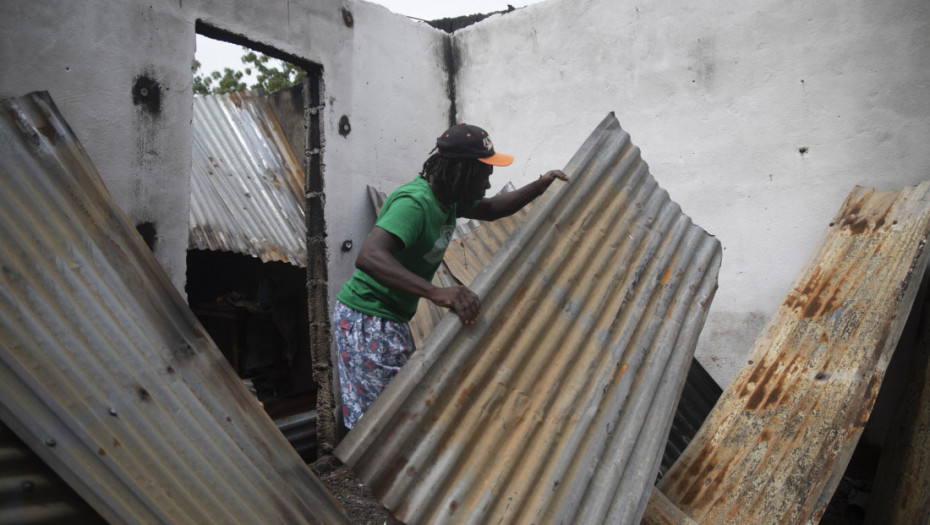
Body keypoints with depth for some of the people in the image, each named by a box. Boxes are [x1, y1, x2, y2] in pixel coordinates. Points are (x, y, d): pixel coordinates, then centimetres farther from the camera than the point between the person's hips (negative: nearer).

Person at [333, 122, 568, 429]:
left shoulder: (447, 197, 5)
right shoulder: (414, 202, -27)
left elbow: (490, 210, 23)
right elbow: (369, 257, -41)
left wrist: (541, 186, 11)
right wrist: (436, 293, -51)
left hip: (391, 318, 10)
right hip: (366, 320, -10)